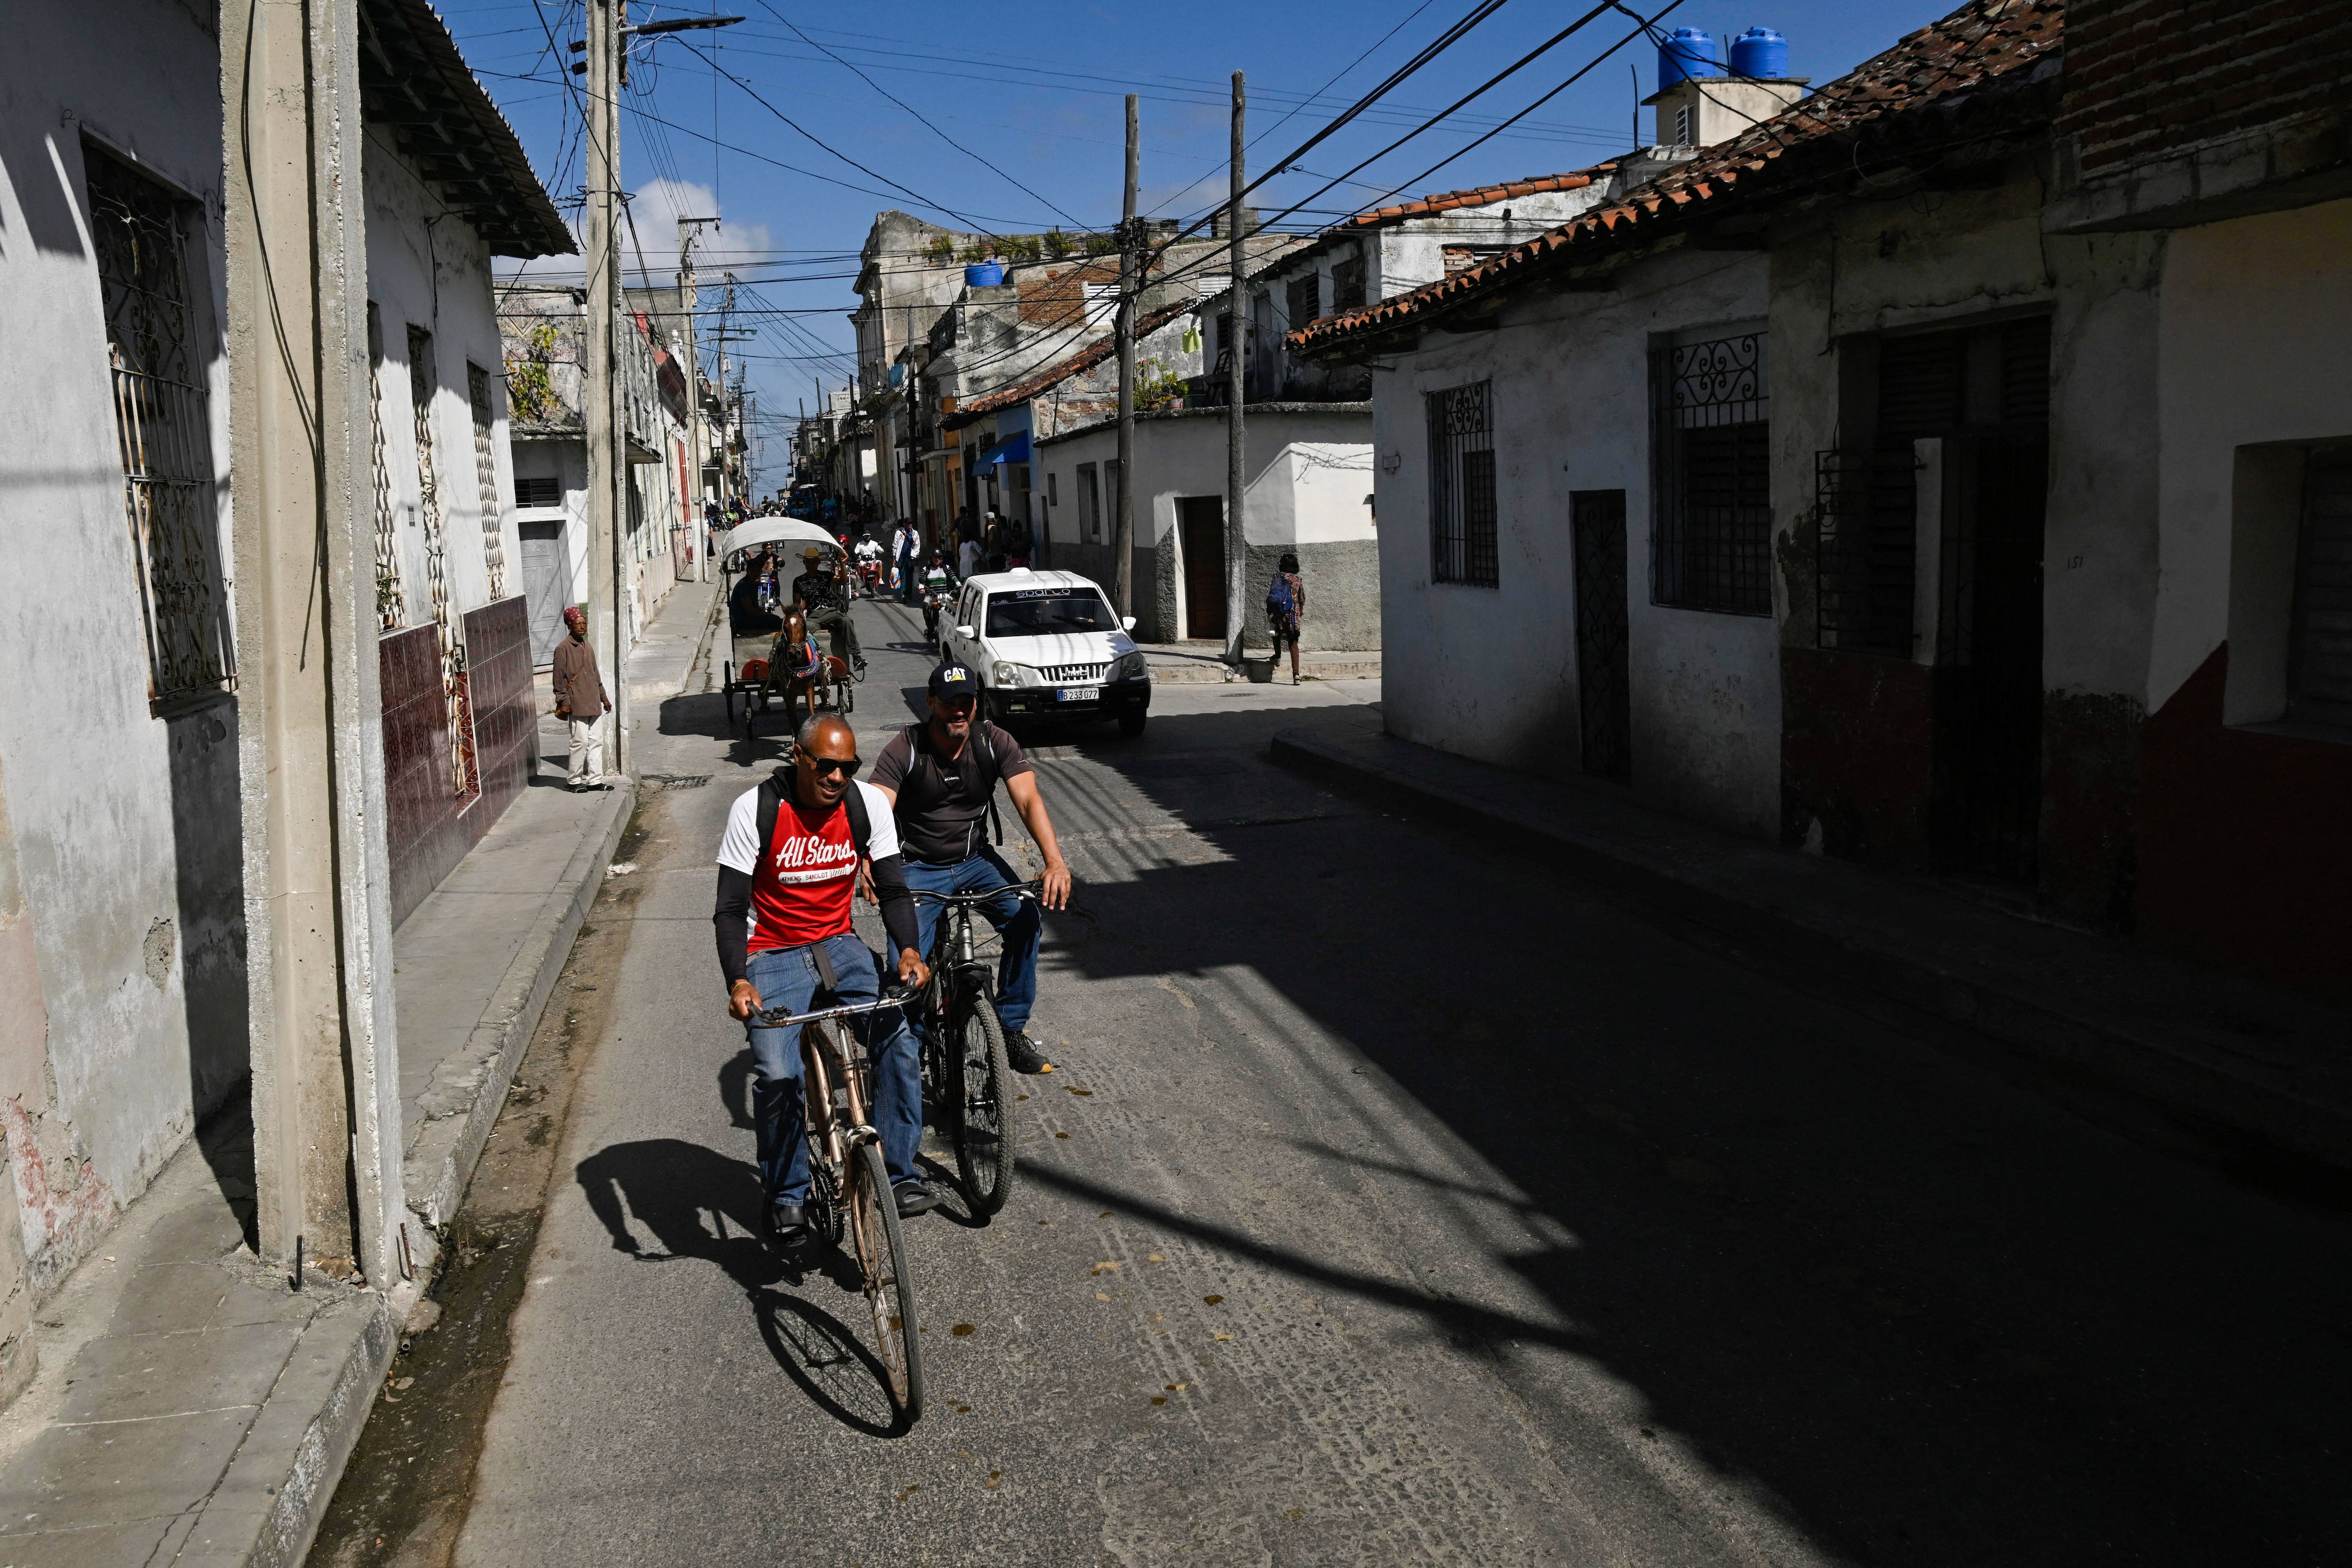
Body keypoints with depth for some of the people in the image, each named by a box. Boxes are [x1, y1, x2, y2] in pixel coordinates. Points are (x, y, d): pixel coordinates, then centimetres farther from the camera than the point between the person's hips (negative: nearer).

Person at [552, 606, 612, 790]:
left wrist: (604, 698, 22)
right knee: (581, 741, -7)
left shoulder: (588, 648, 15)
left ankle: (595, 780, 12)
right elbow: (559, 678, -9)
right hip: (577, 705, -7)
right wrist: (563, 701, -13)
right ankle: (573, 780, 5)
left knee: (597, 741, 7)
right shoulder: (563, 648, -7)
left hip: (594, 703, 7)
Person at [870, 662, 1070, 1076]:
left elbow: (1029, 800, -19)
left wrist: (1055, 862, -36)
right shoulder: (904, 750, -14)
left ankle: (1012, 1027, -7)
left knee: (1026, 917, -23)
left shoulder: (995, 743, -8)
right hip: (918, 867, -2)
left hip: (975, 860, 2)